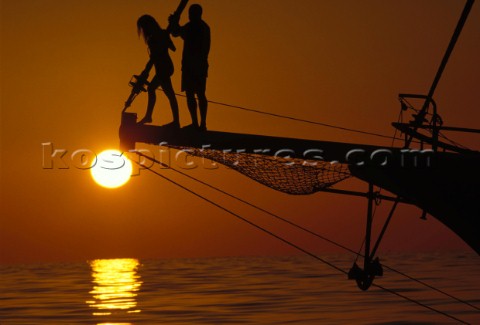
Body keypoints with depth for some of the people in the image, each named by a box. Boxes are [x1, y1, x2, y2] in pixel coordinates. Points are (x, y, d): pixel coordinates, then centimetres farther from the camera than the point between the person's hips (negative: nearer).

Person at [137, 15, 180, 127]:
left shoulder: (154, 38, -15)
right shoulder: (162, 34, 11)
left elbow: (154, 56, -19)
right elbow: (172, 48, 18)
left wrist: (146, 71, -17)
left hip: (162, 68, -10)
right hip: (167, 66, 10)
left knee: (170, 94, -9)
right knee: (151, 88, 18)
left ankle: (176, 121, -9)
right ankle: (148, 116, 22)